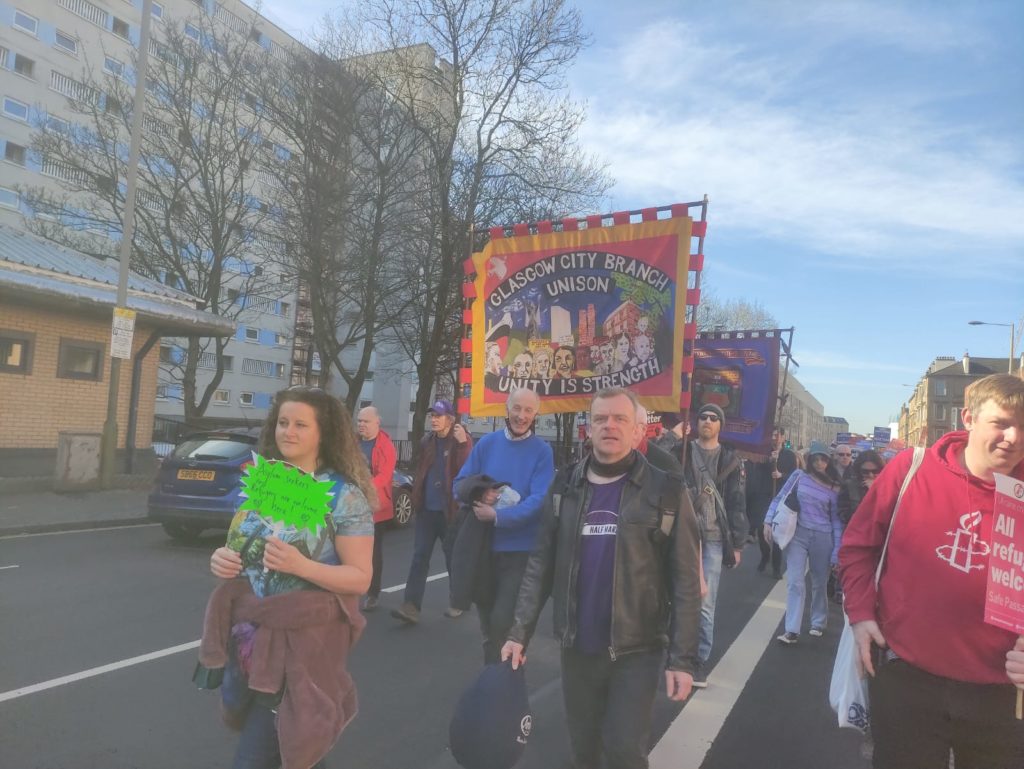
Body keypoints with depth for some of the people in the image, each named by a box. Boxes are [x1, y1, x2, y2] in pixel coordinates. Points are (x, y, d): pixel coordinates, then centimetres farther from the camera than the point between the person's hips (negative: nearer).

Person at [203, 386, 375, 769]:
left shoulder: (346, 496, -14)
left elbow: (360, 577, -14)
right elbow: (237, 546, 13)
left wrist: (301, 566, -28)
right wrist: (222, 558, -10)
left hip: (302, 636, -6)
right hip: (249, 626, 6)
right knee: (250, 722, 24)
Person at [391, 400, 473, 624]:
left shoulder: (461, 441, -7)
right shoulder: (426, 443, 10)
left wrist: (463, 443, -31)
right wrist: (416, 493, 8)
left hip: (449, 510, -5)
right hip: (426, 509, 5)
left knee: (453, 558, 8)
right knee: (419, 557, 0)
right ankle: (411, 606, 0)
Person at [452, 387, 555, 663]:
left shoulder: (542, 451, -8)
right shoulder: (486, 443, 1)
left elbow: (538, 500, -17)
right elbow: (460, 483, 5)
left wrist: (498, 516, -25)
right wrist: (480, 498, -16)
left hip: (520, 548, -4)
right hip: (483, 545, 4)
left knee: (503, 621, -2)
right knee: (487, 615, 19)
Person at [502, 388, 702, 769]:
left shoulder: (665, 492, -9)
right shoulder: (565, 487, 0)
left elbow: (685, 582, -8)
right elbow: (541, 564, 3)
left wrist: (682, 657, -11)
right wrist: (520, 631, -1)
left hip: (637, 650, -3)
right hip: (576, 648, 3)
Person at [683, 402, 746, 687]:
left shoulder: (730, 460, 9)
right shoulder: (682, 452, 8)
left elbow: (737, 505, 7)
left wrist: (737, 544, 4)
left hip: (713, 538, 0)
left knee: (705, 604, 0)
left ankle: (701, 660, 11)